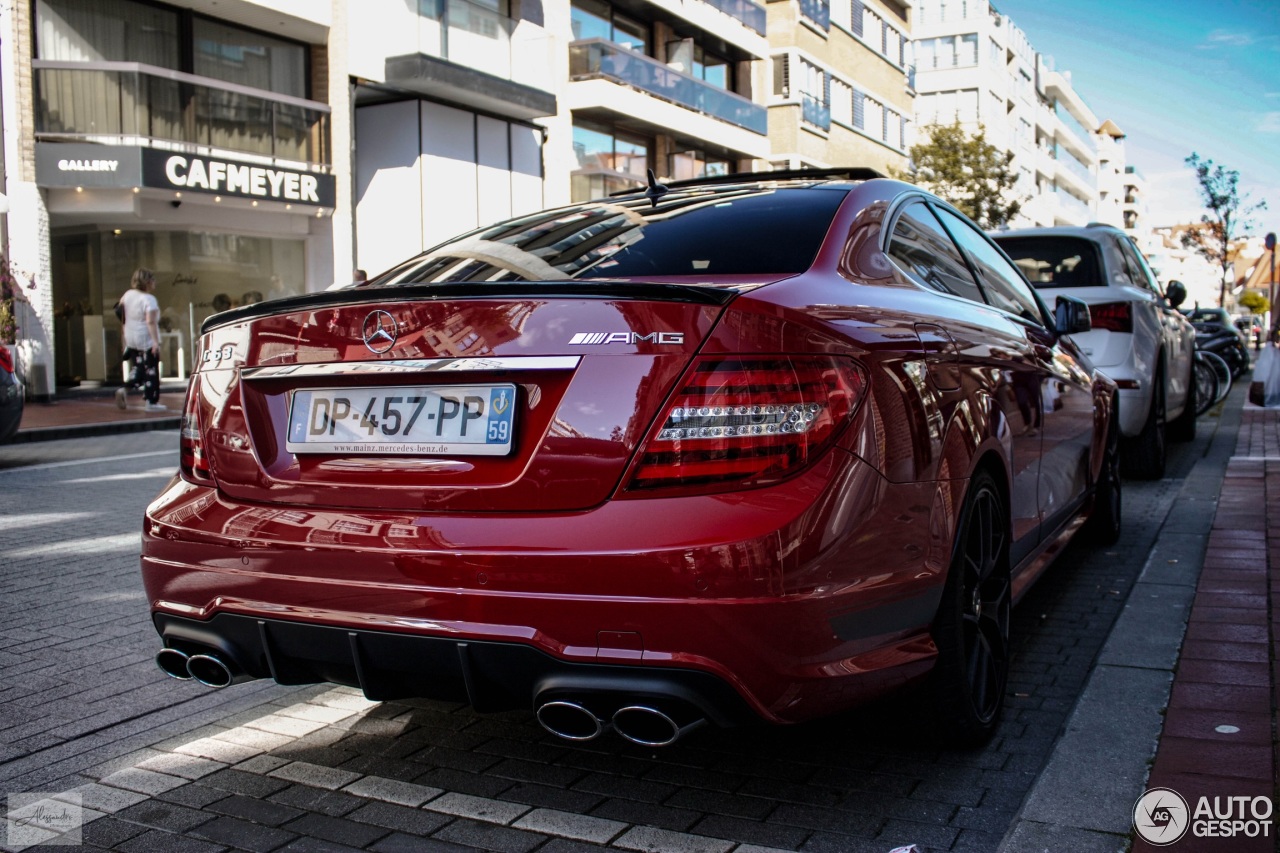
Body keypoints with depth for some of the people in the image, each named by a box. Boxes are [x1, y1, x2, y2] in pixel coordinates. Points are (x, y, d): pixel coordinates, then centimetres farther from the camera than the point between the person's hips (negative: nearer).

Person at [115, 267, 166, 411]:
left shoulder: (127, 295, 7)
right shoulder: (149, 299, -16)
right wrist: (156, 341, -25)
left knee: (138, 368, 20)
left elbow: (121, 315, 14)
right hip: (147, 340, -7)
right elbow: (150, 321, -23)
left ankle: (125, 390, -1)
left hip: (131, 340, 7)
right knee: (151, 370, 1)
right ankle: (152, 402, 5)